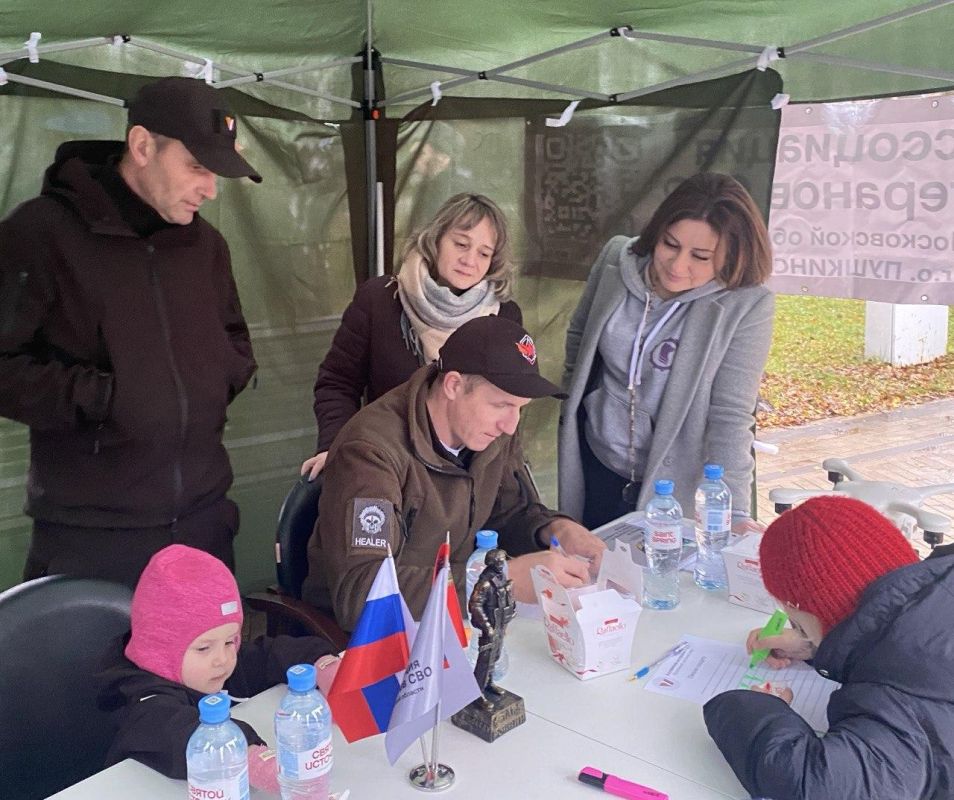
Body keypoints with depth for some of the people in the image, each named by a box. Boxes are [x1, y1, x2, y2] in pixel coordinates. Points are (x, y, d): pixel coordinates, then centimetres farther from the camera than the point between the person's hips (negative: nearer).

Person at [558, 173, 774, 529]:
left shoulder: (748, 305, -21)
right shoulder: (617, 257, -10)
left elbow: (730, 415, -21)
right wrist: (575, 401, 12)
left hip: (672, 481, -3)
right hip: (595, 461, 4)